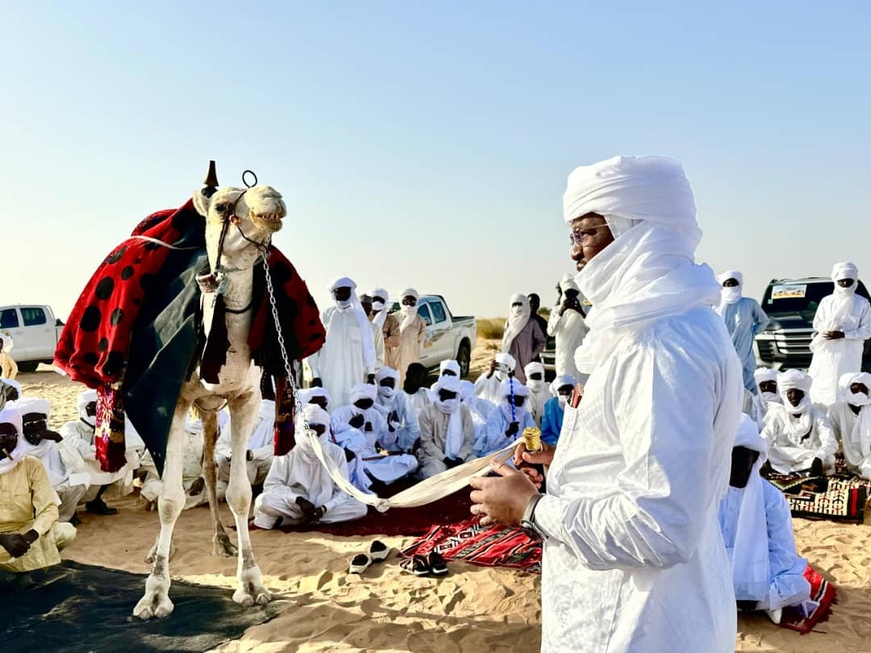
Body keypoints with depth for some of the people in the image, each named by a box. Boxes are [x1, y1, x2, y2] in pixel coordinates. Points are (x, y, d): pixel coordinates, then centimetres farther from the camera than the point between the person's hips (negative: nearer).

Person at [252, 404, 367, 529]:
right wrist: (298, 500, -23)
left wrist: (324, 508, -21)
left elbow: (342, 490, -2)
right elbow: (272, 484, -9)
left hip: (324, 506, 4)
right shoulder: (289, 450, -6)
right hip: (293, 505, -4)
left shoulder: (336, 452, -2)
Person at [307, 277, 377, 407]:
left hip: (354, 376, 0)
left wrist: (371, 373, 1)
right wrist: (315, 374, -3)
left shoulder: (359, 317, 6)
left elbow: (368, 347, 6)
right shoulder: (326, 315, 4)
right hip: (329, 375, 0)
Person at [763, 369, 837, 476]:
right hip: (782, 459, 1)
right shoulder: (777, 413, 3)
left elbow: (830, 443, -16)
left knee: (828, 459, -33)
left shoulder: (817, 415, -1)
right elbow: (765, 440, -7)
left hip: (811, 459, -1)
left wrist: (818, 459, -38)